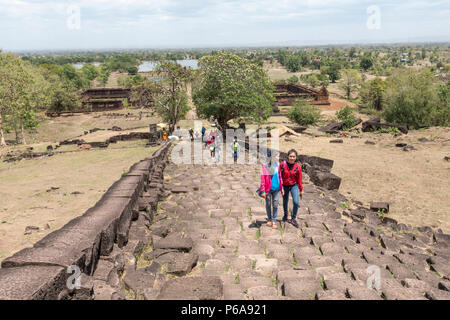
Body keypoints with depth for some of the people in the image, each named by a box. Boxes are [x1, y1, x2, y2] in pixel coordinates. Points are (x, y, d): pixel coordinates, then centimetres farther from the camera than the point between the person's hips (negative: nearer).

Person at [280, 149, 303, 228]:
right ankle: (285, 215, 44)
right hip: (285, 186, 0)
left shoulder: (298, 167, -8)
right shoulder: (283, 164, -11)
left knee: (296, 202, -16)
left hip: (294, 186, 0)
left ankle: (293, 219, 3)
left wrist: (301, 190, 4)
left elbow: (299, 179, 0)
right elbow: (279, 176, -3)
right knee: (285, 202, 15)